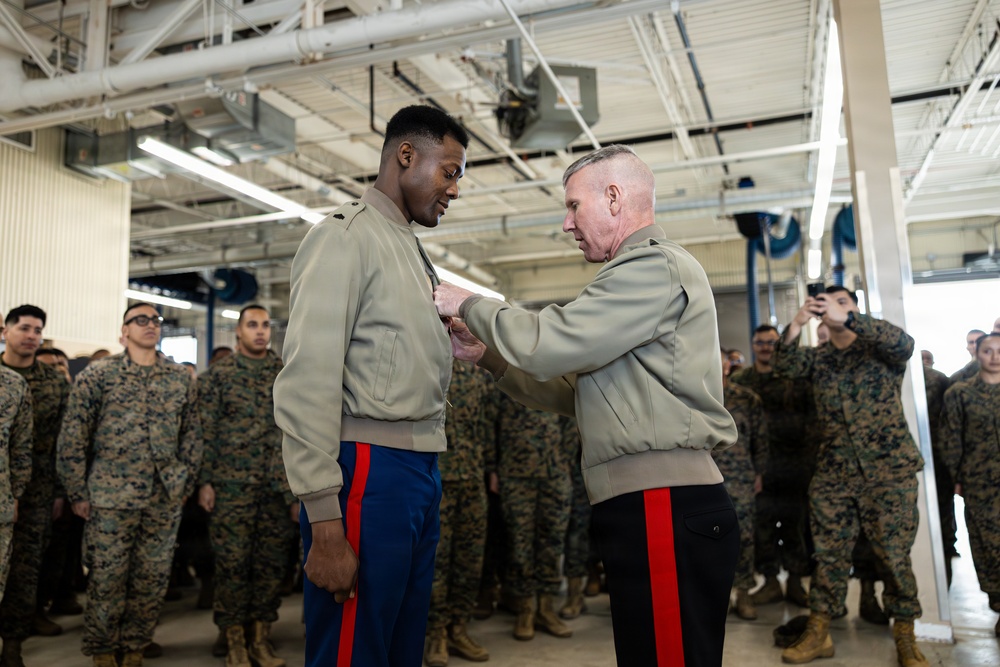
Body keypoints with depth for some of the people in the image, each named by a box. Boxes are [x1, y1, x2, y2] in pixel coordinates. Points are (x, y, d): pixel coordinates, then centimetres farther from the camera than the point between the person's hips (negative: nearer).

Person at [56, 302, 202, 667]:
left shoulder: (181, 378, 7)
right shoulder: (98, 374, -1)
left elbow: (192, 435, 11)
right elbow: (72, 438, -2)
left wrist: (185, 484, 7)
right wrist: (78, 493, -3)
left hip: (165, 500, 3)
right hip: (111, 498, -2)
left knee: (152, 580, 9)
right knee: (107, 579, 5)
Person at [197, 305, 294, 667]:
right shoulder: (218, 373, 2)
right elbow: (207, 430, 0)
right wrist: (205, 481, -5)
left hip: (278, 485, 3)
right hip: (233, 484, -2)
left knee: (270, 562, 7)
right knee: (232, 562, 2)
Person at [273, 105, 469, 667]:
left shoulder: (412, 249, 20)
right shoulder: (346, 237, -7)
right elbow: (308, 383, -16)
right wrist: (325, 525, -20)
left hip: (421, 470, 9)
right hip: (369, 469, -9)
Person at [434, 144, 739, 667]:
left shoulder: (656, 266, -9)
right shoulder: (641, 274, 23)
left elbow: (548, 343, -18)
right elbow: (571, 391, 21)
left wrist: (467, 304, -1)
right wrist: (486, 353, 14)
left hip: (664, 508, -10)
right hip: (647, 505, 10)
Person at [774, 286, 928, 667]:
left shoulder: (880, 349, 4)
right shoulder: (817, 357, 12)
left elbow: (903, 343, -19)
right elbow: (785, 367, -7)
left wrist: (848, 318, -30)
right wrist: (794, 326, -25)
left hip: (889, 468, -3)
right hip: (833, 473, 3)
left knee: (894, 556, 1)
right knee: (829, 554, 5)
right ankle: (818, 634, 13)